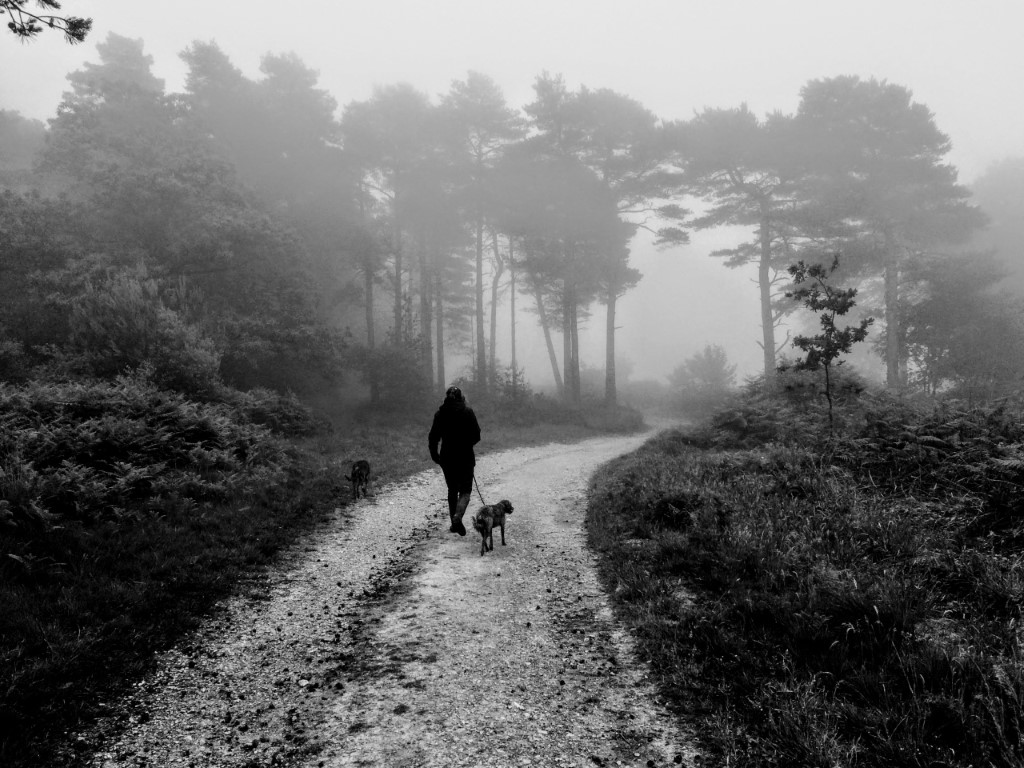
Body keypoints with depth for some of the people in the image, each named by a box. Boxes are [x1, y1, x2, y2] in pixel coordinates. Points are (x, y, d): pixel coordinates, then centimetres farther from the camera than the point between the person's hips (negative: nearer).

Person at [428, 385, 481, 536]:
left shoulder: (440, 413, -1)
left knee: (452, 490, 18)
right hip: (465, 457, -2)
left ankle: (454, 523, 20)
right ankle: (458, 516, -20)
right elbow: (476, 436, -7)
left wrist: (434, 455, 13)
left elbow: (433, 437, -1)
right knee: (465, 490, 5)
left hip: (447, 457, 3)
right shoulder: (468, 412, -7)